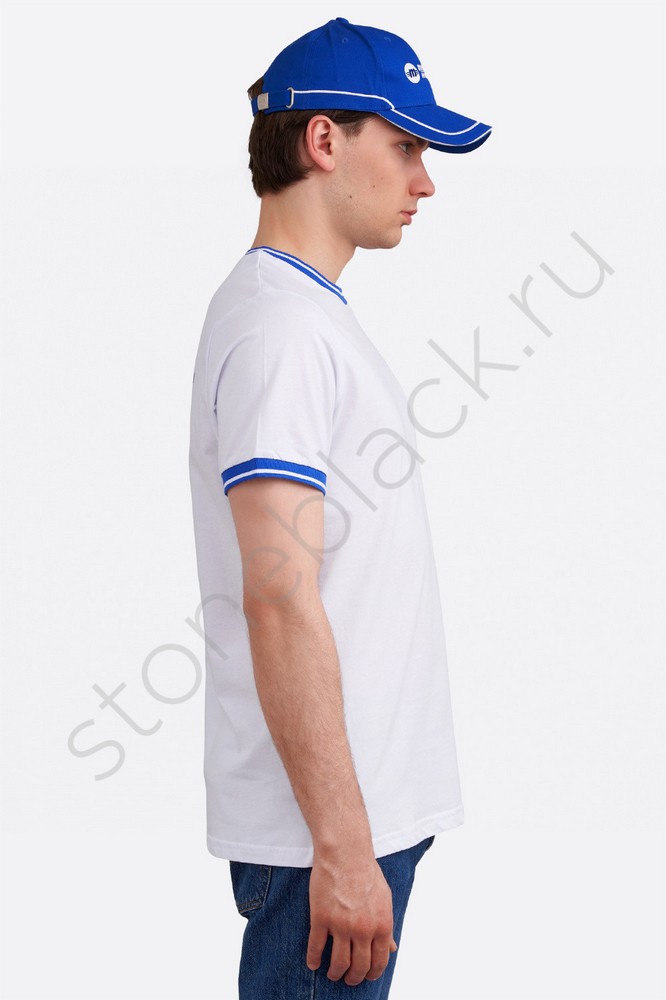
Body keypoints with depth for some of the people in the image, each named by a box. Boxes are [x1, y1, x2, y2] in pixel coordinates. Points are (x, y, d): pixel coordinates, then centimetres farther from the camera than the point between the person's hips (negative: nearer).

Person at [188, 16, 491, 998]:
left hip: (367, 808, 10)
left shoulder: (313, 314, 17)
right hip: (321, 835, -10)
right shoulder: (278, 326, -16)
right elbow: (279, 602, -23)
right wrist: (342, 846, -23)